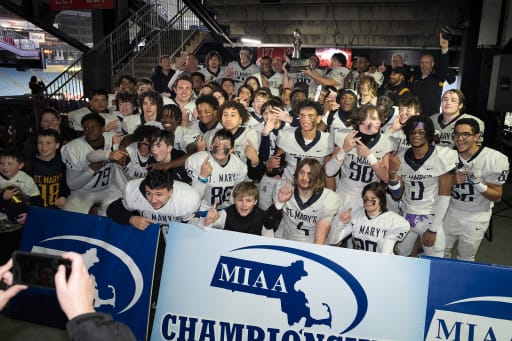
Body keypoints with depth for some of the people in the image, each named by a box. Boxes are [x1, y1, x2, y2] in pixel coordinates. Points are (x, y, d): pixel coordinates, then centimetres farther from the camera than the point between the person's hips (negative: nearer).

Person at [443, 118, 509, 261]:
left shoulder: (496, 159, -19)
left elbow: (497, 197, -13)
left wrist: (478, 183, -31)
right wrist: (453, 180, -19)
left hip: (476, 218, -3)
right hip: (450, 212, 3)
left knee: (465, 260, 16)